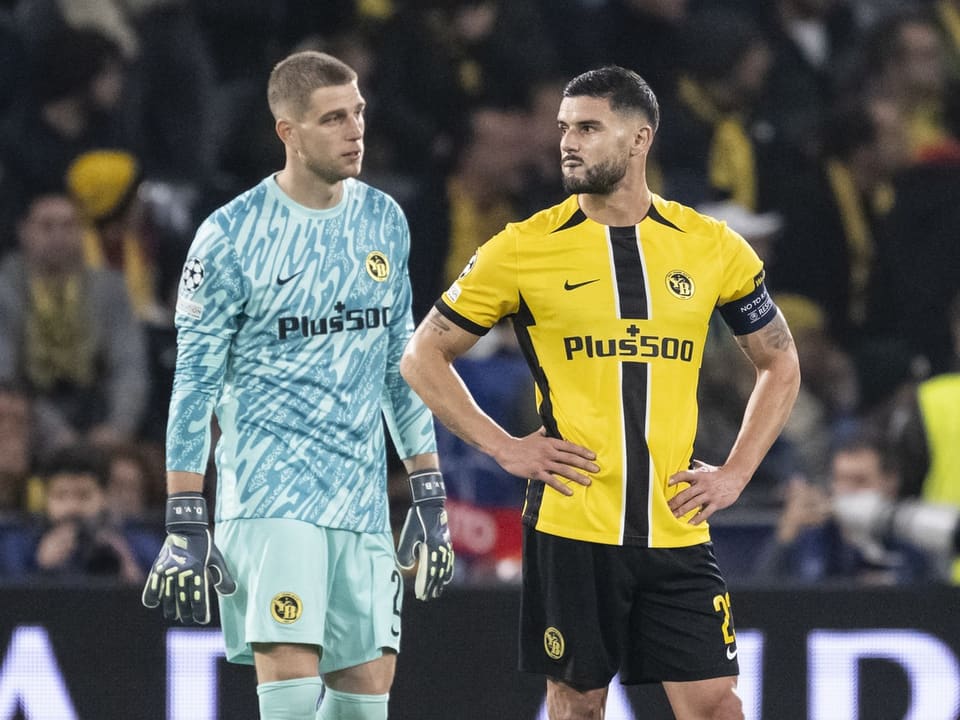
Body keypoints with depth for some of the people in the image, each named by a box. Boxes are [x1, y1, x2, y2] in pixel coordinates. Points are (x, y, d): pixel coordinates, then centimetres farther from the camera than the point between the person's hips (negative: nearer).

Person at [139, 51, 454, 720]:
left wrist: (430, 498, 12)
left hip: (362, 493, 5)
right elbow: (195, 383, -4)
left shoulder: (385, 220, 9)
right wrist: (185, 525, -9)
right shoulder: (232, 235, -7)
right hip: (269, 487, -5)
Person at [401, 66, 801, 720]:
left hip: (677, 530, 1)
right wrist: (504, 447, -2)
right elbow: (424, 357, 8)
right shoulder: (525, 249, 0)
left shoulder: (713, 248, 5)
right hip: (571, 525, -1)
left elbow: (780, 364, 18)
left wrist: (736, 474, 6)